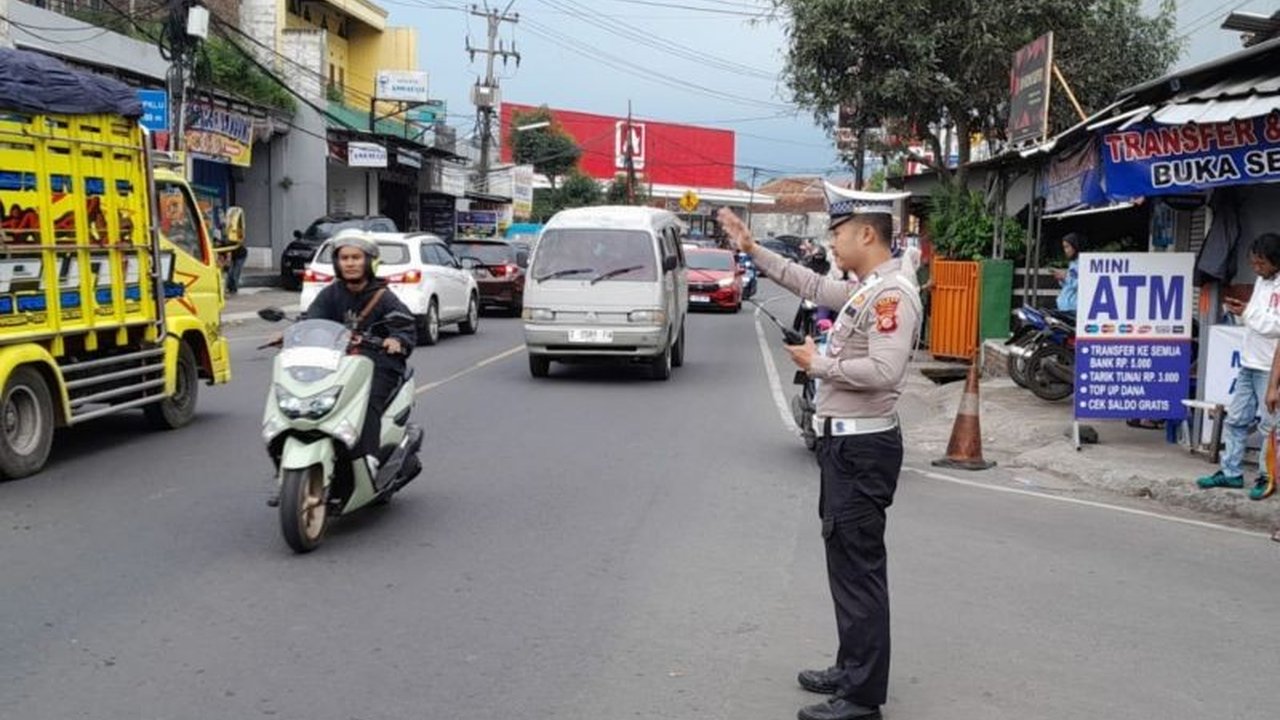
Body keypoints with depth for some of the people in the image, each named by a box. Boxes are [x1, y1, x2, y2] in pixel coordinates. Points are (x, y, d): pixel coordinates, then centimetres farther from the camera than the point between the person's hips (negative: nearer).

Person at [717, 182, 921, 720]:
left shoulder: (893, 292, -17)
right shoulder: (864, 288, 13)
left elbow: (884, 371, -28)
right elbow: (811, 285, 28)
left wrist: (818, 364, -16)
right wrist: (752, 248, 25)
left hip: (863, 448, -11)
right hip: (846, 444, 11)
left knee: (859, 570, -6)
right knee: (847, 563, 18)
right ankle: (852, 669, 30)